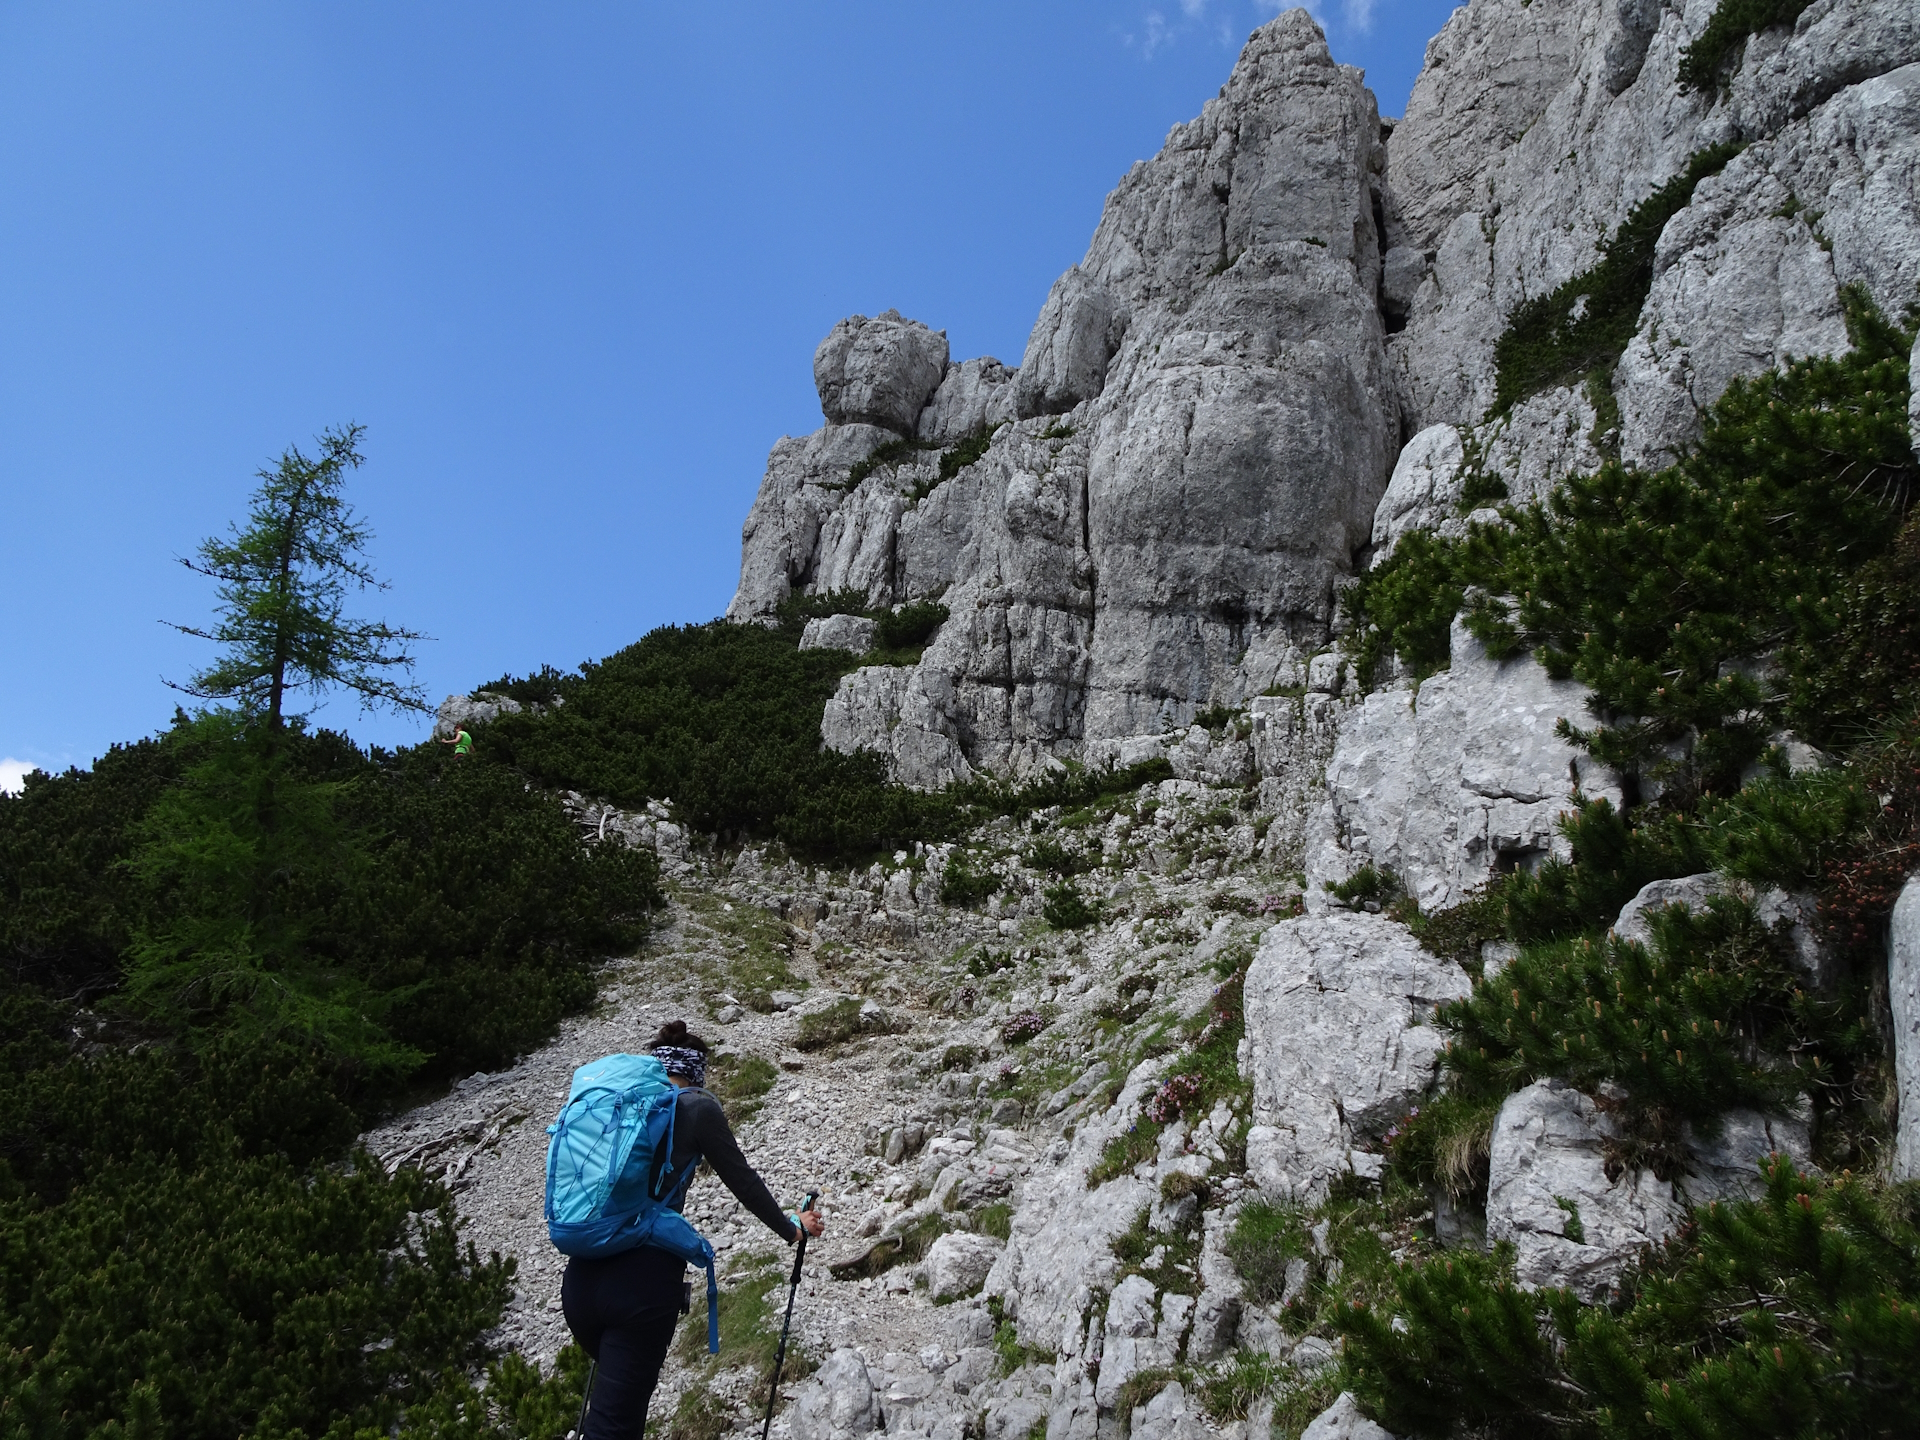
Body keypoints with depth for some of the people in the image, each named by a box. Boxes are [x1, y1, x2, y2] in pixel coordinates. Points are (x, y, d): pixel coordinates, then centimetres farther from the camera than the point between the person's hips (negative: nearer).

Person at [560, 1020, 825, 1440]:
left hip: (580, 1279, 5)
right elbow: (742, 1181, 8)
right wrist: (791, 1228, 24)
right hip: (643, 1282, -5)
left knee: (619, 1390, 28)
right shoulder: (697, 1108, 0)